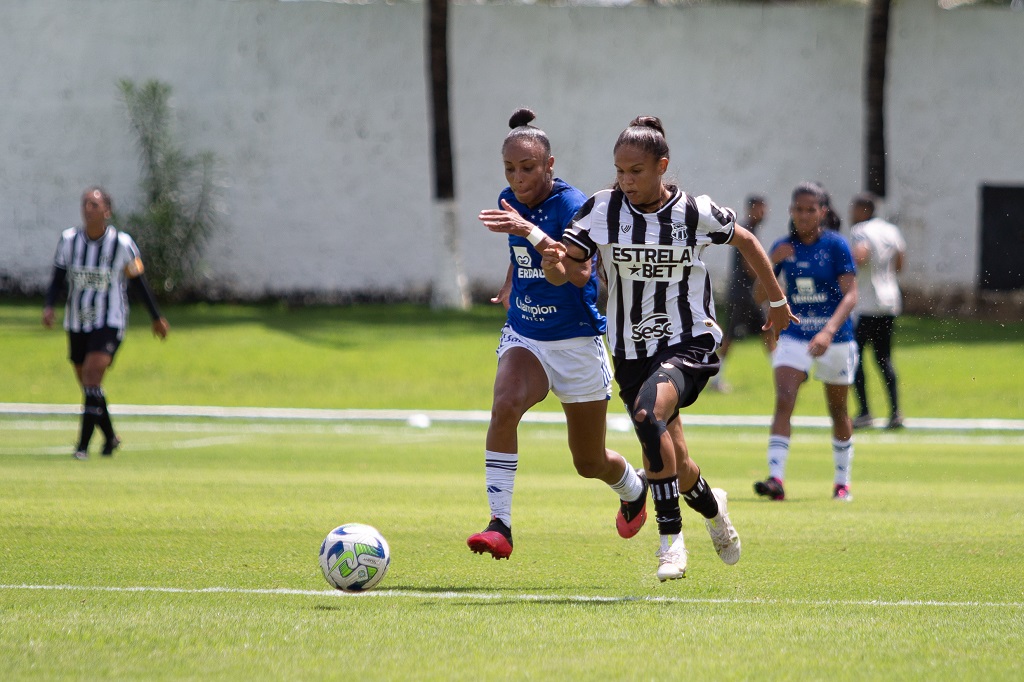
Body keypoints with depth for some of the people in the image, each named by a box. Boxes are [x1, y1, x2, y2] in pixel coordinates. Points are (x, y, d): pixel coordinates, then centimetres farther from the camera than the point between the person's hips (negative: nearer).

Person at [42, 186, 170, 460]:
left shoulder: (122, 244, -9)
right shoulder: (69, 239, -1)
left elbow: (138, 282, 2)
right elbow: (58, 278, 4)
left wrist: (157, 317, 11)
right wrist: (49, 306, -14)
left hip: (110, 324, -4)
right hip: (77, 324, 4)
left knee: (92, 375, -22)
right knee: (87, 384, 11)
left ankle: (83, 445, -21)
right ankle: (110, 437, 34)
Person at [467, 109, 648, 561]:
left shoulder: (571, 205, -18)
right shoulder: (510, 202, 1)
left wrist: (530, 232, -42)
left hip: (576, 341, -4)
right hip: (523, 337, 4)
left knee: (590, 463, 10)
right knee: (504, 406, -30)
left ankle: (634, 488, 47)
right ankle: (499, 526, -33)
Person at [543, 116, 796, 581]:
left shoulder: (696, 213, -8)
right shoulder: (601, 210, -5)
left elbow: (746, 241, 11)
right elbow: (563, 269, -9)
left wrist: (778, 301, 19)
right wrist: (555, 262, -34)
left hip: (688, 343, -4)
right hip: (632, 350, 4)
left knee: (648, 415, -32)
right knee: (674, 466, 6)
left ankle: (671, 540, -24)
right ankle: (712, 508, 41)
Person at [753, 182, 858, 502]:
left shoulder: (836, 245, -8)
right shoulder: (783, 247, 2)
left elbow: (850, 294, -15)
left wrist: (829, 331, -29)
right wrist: (770, 262, -15)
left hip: (834, 338, -2)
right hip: (794, 336, 2)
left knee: (838, 412, 11)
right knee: (783, 401, -18)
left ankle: (842, 481, 27)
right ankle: (776, 479, -25)